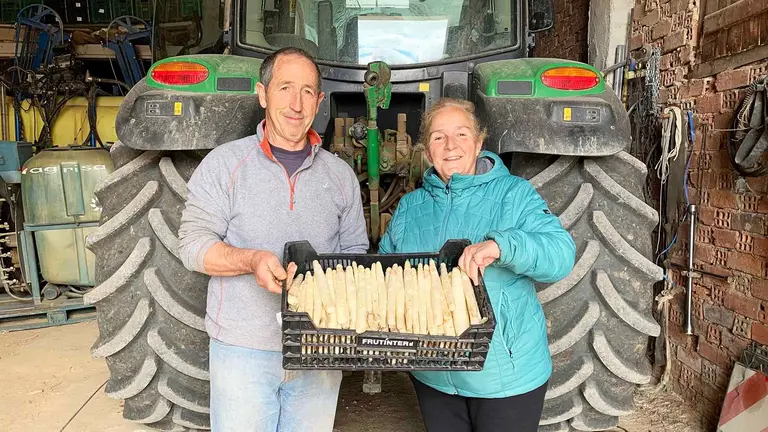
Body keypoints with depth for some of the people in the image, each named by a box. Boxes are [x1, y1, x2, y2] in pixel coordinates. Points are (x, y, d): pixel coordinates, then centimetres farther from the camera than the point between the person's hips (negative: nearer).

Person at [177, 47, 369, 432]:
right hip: (243, 351, -2)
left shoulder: (340, 174, 6)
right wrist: (252, 260, -25)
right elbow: (193, 244, -7)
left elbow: (356, 251, 10)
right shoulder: (224, 163, -3)